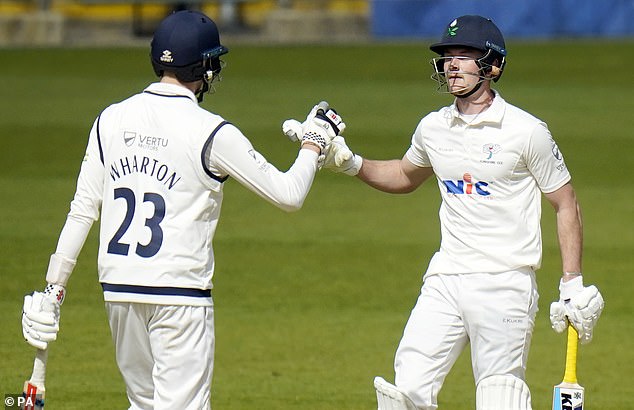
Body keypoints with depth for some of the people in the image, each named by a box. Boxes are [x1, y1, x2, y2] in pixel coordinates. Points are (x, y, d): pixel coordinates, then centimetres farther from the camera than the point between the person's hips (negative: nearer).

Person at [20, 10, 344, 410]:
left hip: (118, 289, 5)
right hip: (179, 291, -5)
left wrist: (55, 287, 11)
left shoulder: (112, 119, 5)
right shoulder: (210, 132, -9)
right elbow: (289, 194, -5)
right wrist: (315, 142, 11)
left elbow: (82, 211, 6)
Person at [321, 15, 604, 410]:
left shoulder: (526, 131, -7)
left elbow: (566, 205, -1)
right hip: (445, 282, 5)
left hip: (505, 286, -5)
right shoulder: (433, 128, 9)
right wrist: (351, 164, 13)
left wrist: (572, 285, -5)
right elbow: (406, 176, 30)